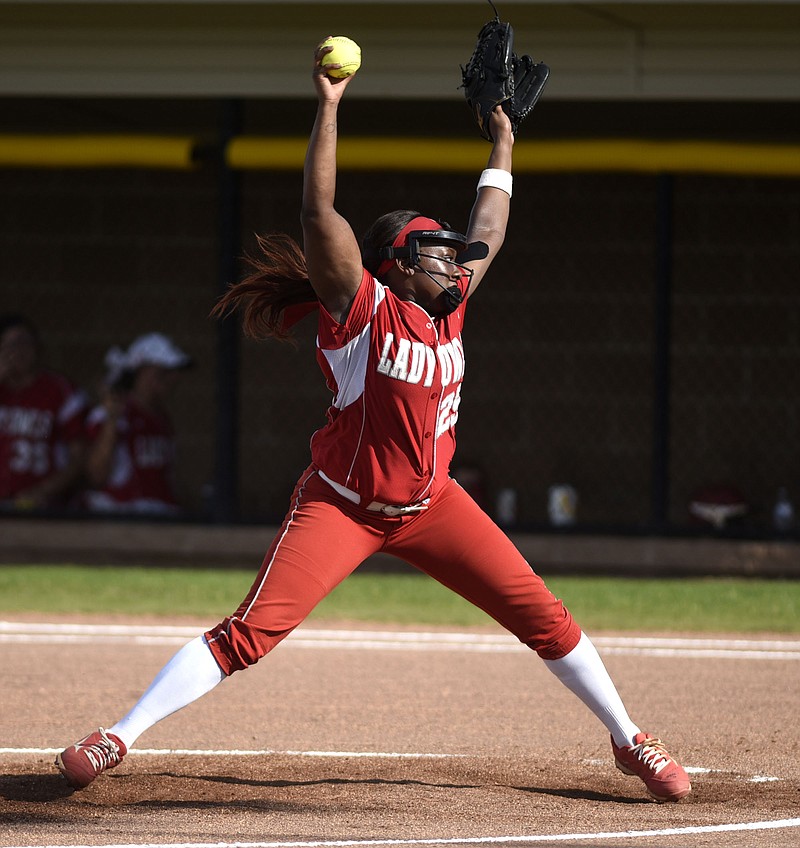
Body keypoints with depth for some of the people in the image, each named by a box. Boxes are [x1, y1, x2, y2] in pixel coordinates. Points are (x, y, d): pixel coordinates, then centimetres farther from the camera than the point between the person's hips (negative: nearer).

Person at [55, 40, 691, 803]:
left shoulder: (447, 305, 2)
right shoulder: (363, 309, -15)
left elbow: (488, 232, 19)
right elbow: (318, 213, -27)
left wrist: (502, 142, 26)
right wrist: (328, 108, -30)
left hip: (429, 504, 6)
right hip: (342, 505, -6)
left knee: (544, 617, 1)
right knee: (248, 635, -16)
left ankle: (628, 740, 17)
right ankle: (117, 738, -11)